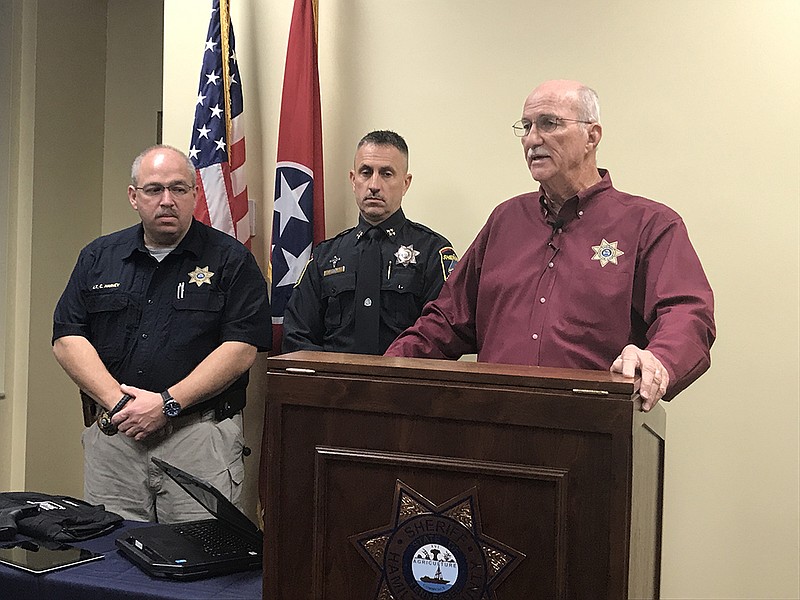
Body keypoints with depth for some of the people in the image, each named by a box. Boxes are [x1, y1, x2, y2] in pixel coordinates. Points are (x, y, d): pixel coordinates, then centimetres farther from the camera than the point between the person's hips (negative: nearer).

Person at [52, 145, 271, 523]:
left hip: (200, 437, -3)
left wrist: (168, 404, -13)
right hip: (113, 434, 3)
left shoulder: (230, 260, 2)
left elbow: (241, 349, -7)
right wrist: (118, 402, -9)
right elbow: (67, 340, 6)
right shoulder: (98, 258, 13)